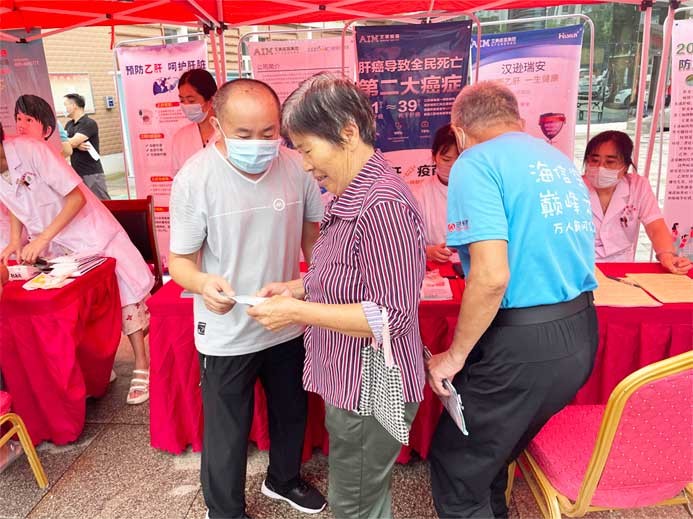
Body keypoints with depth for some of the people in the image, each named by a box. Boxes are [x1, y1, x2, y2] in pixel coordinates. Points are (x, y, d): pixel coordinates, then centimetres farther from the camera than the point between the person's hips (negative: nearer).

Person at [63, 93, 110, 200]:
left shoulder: (89, 123, -10)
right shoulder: (69, 125, 15)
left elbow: (72, 142, -17)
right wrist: (77, 146, -14)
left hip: (92, 173, -7)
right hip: (76, 173, 7)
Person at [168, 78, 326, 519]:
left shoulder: (296, 167, -10)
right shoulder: (195, 178, -20)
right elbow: (179, 259, -15)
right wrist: (202, 282, -36)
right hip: (227, 333, -4)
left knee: (291, 414, 25)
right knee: (227, 433, 13)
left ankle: (284, 479, 55)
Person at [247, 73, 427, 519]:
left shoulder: (382, 205, -26)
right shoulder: (354, 195, 6)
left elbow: (392, 316, -27)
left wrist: (299, 311, -24)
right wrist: (298, 288, 3)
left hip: (370, 392, -9)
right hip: (354, 382, 9)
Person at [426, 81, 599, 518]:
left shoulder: (476, 163, -12)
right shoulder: (559, 160, 14)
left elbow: (492, 277, -23)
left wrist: (454, 356, -10)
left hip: (523, 345, -8)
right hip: (580, 334, 9)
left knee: (456, 472, 11)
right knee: (489, 456, 26)